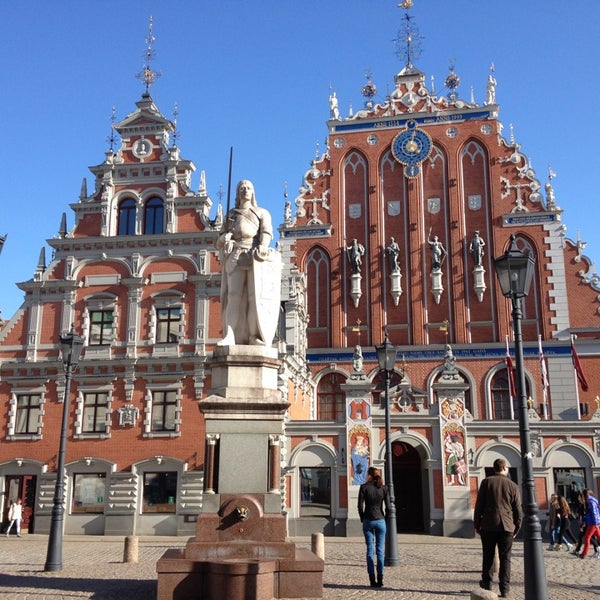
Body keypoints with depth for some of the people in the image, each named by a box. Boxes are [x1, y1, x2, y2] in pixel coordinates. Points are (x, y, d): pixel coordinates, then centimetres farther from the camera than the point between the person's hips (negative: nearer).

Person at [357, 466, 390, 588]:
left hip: (368, 521, -1)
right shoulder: (383, 488, 0)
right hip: (380, 521, 1)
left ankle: (372, 580, 3)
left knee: (370, 551, 5)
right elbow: (388, 506, -1)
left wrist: (362, 519, 8)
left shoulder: (364, 487, -5)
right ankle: (380, 579, 3)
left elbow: (360, 506, -7)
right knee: (380, 551, 5)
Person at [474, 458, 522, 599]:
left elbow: (479, 505, -2)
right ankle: (505, 589, 1)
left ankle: (487, 583, 23)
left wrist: (477, 524, 6)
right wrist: (517, 528, 15)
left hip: (488, 525, 0)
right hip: (506, 526, 0)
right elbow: (518, 510, 4)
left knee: (488, 556, 13)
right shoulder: (513, 486, 2)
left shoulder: (486, 482, 0)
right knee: (505, 559, 4)